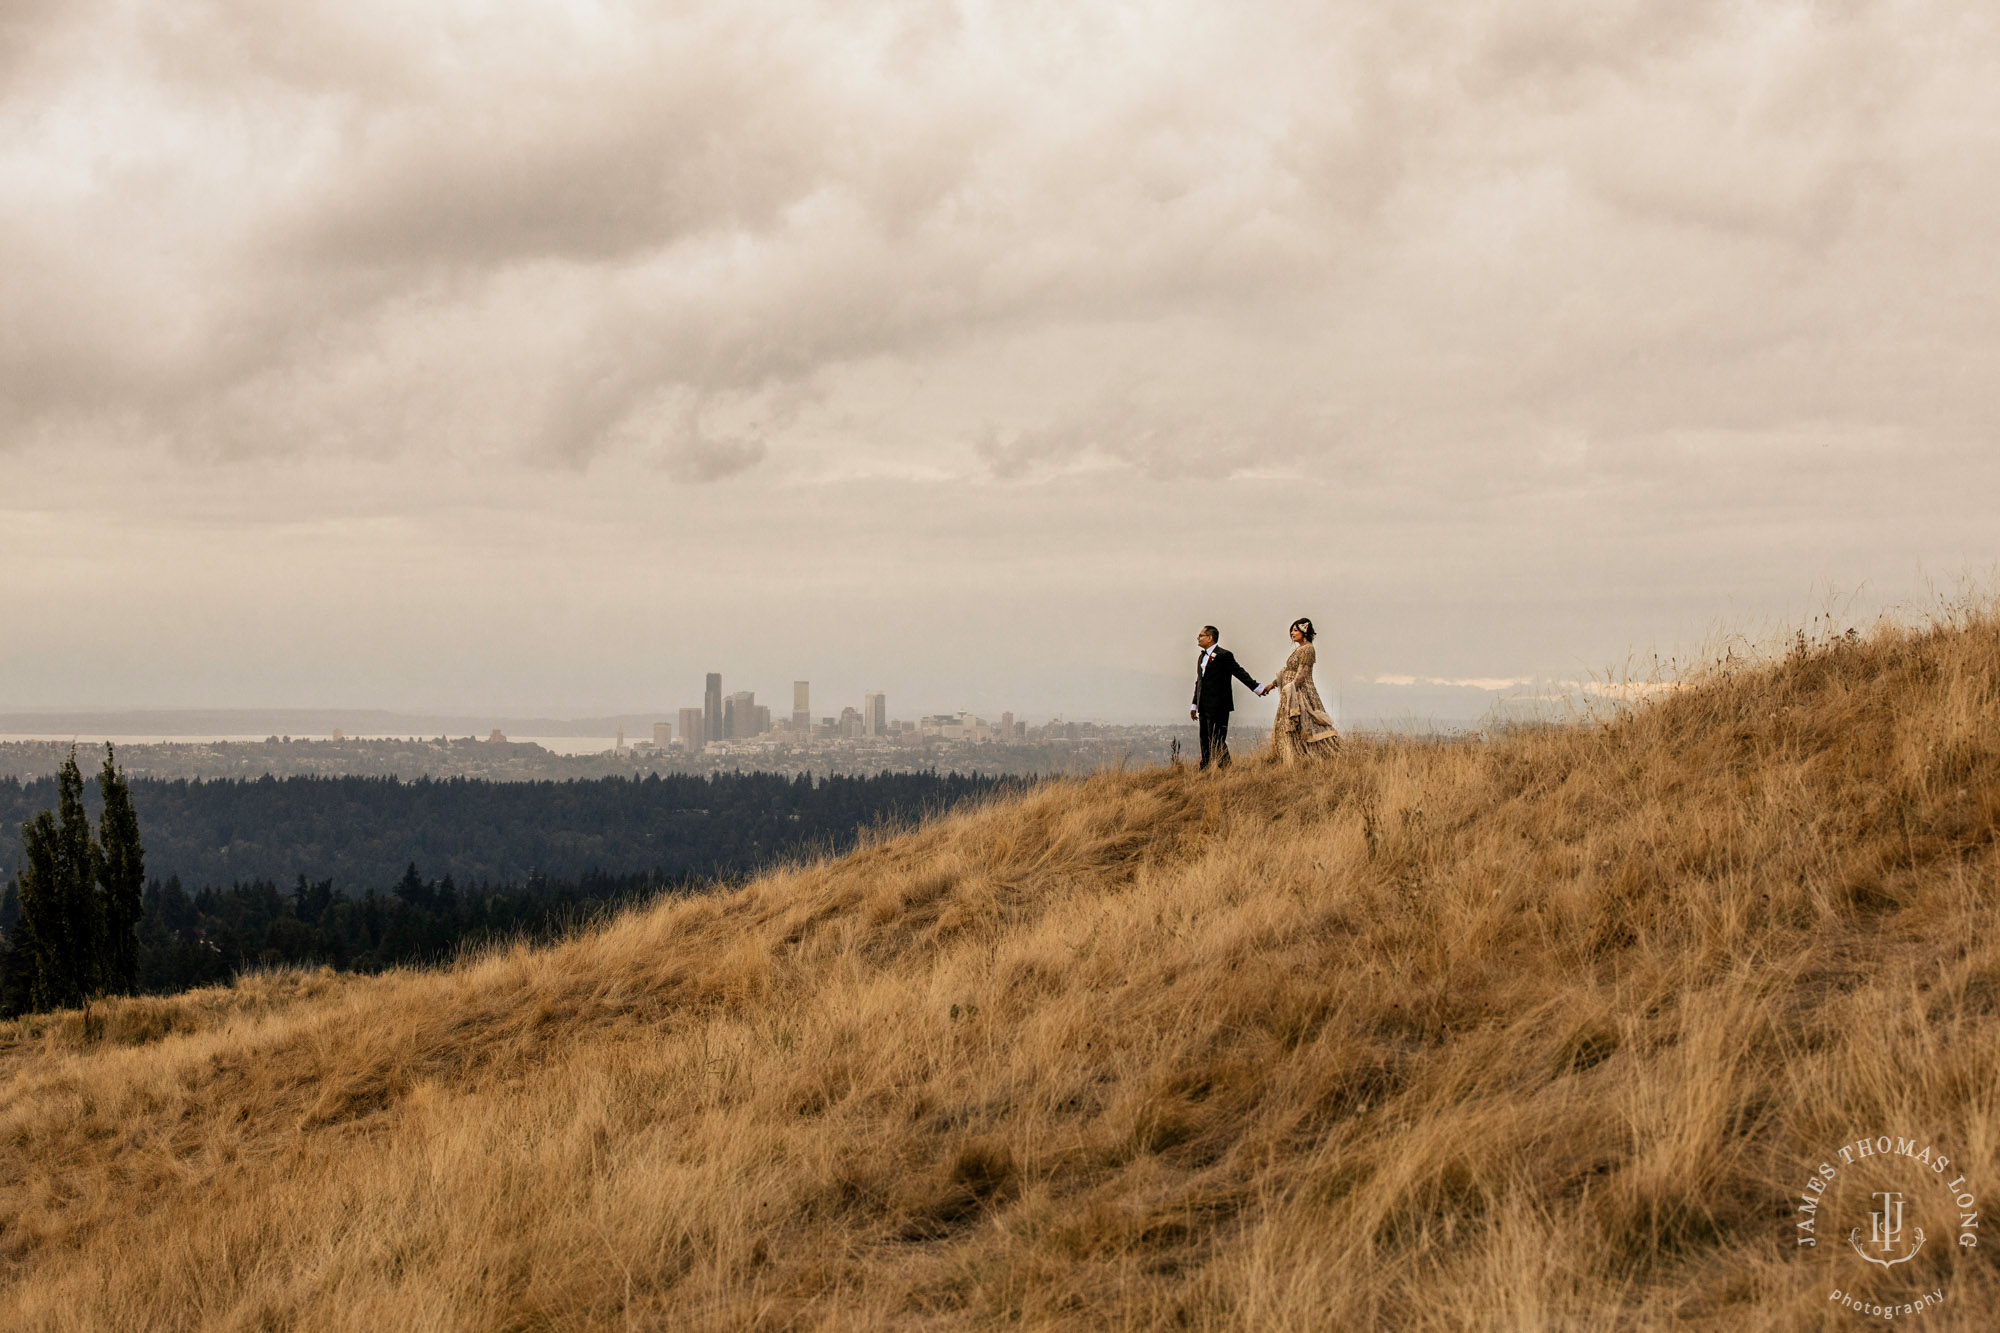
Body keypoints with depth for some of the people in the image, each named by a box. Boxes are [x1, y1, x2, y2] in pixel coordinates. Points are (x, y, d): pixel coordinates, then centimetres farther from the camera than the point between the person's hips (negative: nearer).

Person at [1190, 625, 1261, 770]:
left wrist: (1257, 688, -17)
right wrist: (1194, 705, 22)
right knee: (1205, 741, 10)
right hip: (1204, 708, 8)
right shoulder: (1202, 657, 18)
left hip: (1218, 707, -8)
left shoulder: (1224, 655, -9)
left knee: (1217, 741, -9)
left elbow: (1240, 673, -11)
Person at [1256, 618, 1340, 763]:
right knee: (1289, 729, 8)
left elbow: (1301, 675, -18)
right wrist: (1273, 684, 20)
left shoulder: (1307, 650, -12)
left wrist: (1291, 691, -22)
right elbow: (1287, 672, 21)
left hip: (1301, 693, -10)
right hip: (1292, 695, 10)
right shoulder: (1298, 650, 17)